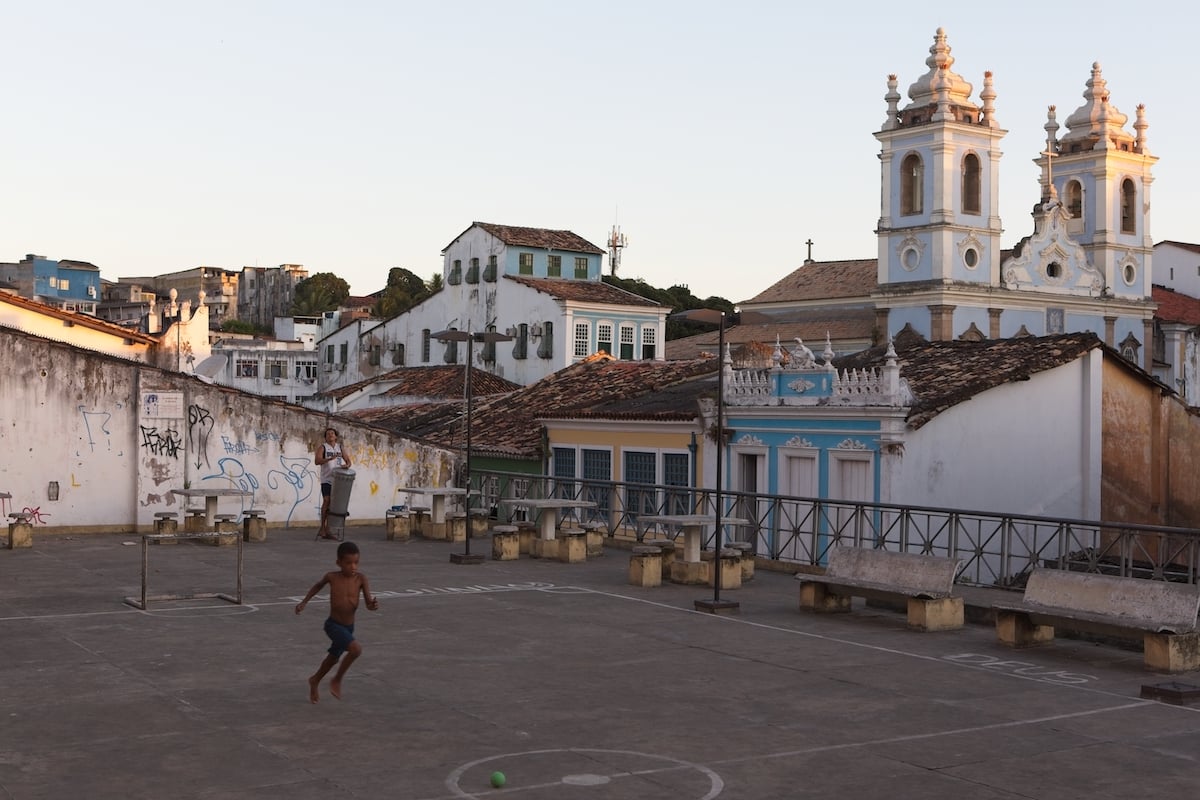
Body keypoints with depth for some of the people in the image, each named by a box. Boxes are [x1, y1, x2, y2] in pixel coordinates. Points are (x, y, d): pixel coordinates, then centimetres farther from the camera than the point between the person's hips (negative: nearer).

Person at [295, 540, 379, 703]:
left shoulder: (361, 578, -12)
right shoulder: (332, 577, -13)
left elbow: (368, 603, -17)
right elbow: (318, 585, 10)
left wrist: (374, 605, -39)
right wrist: (304, 602, 11)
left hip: (349, 627, 4)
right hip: (333, 625, -4)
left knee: (333, 658, 24)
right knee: (356, 649, -26)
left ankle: (315, 681, 52)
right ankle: (337, 680, -4)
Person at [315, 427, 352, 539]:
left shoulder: (340, 447, 14)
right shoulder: (322, 447, 2)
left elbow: (348, 461, 12)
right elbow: (317, 461, -11)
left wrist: (346, 465, -12)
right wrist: (330, 458, -25)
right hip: (326, 479, -4)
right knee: (326, 501, -17)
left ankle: (327, 531, 7)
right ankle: (322, 527, -9)